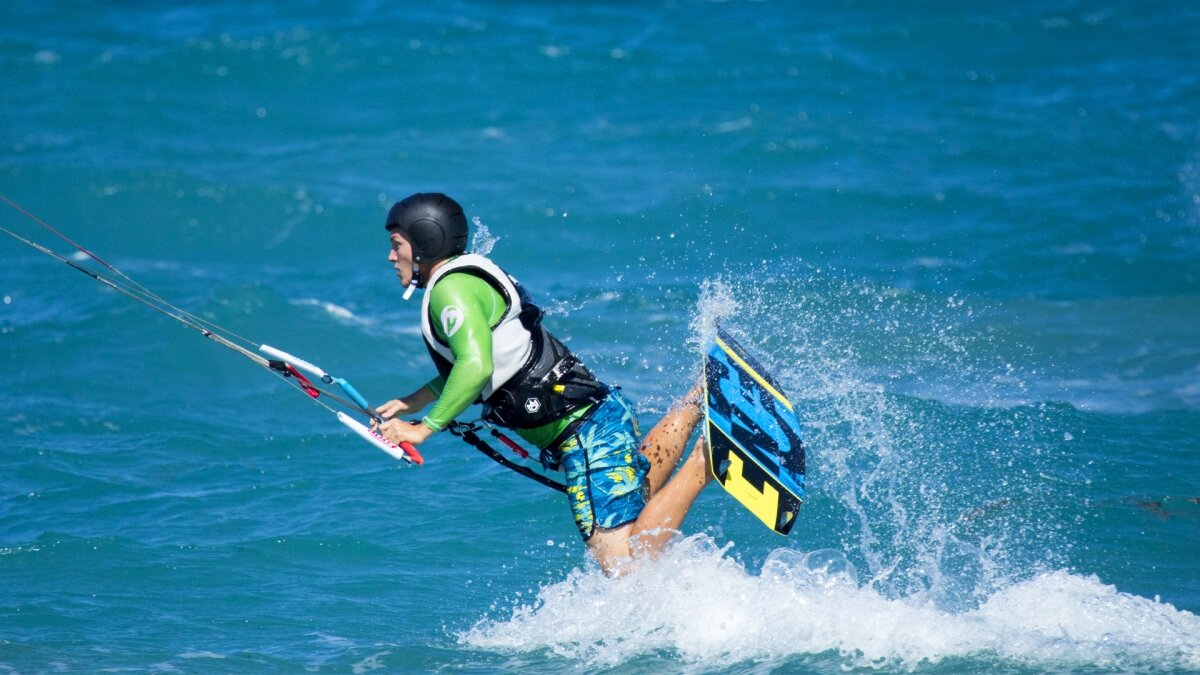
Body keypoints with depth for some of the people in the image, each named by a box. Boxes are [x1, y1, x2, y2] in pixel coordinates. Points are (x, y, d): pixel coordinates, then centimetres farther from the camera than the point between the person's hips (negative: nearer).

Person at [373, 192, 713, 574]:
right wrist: (413, 403, 23)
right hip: (599, 412, 10)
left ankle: (706, 459, -11)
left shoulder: (452, 289, -14)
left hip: (586, 429, -10)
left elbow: (476, 368, -28)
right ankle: (695, 404, 23)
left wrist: (425, 427, -20)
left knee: (624, 565, -14)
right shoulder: (471, 279, 16)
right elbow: (467, 364, 30)